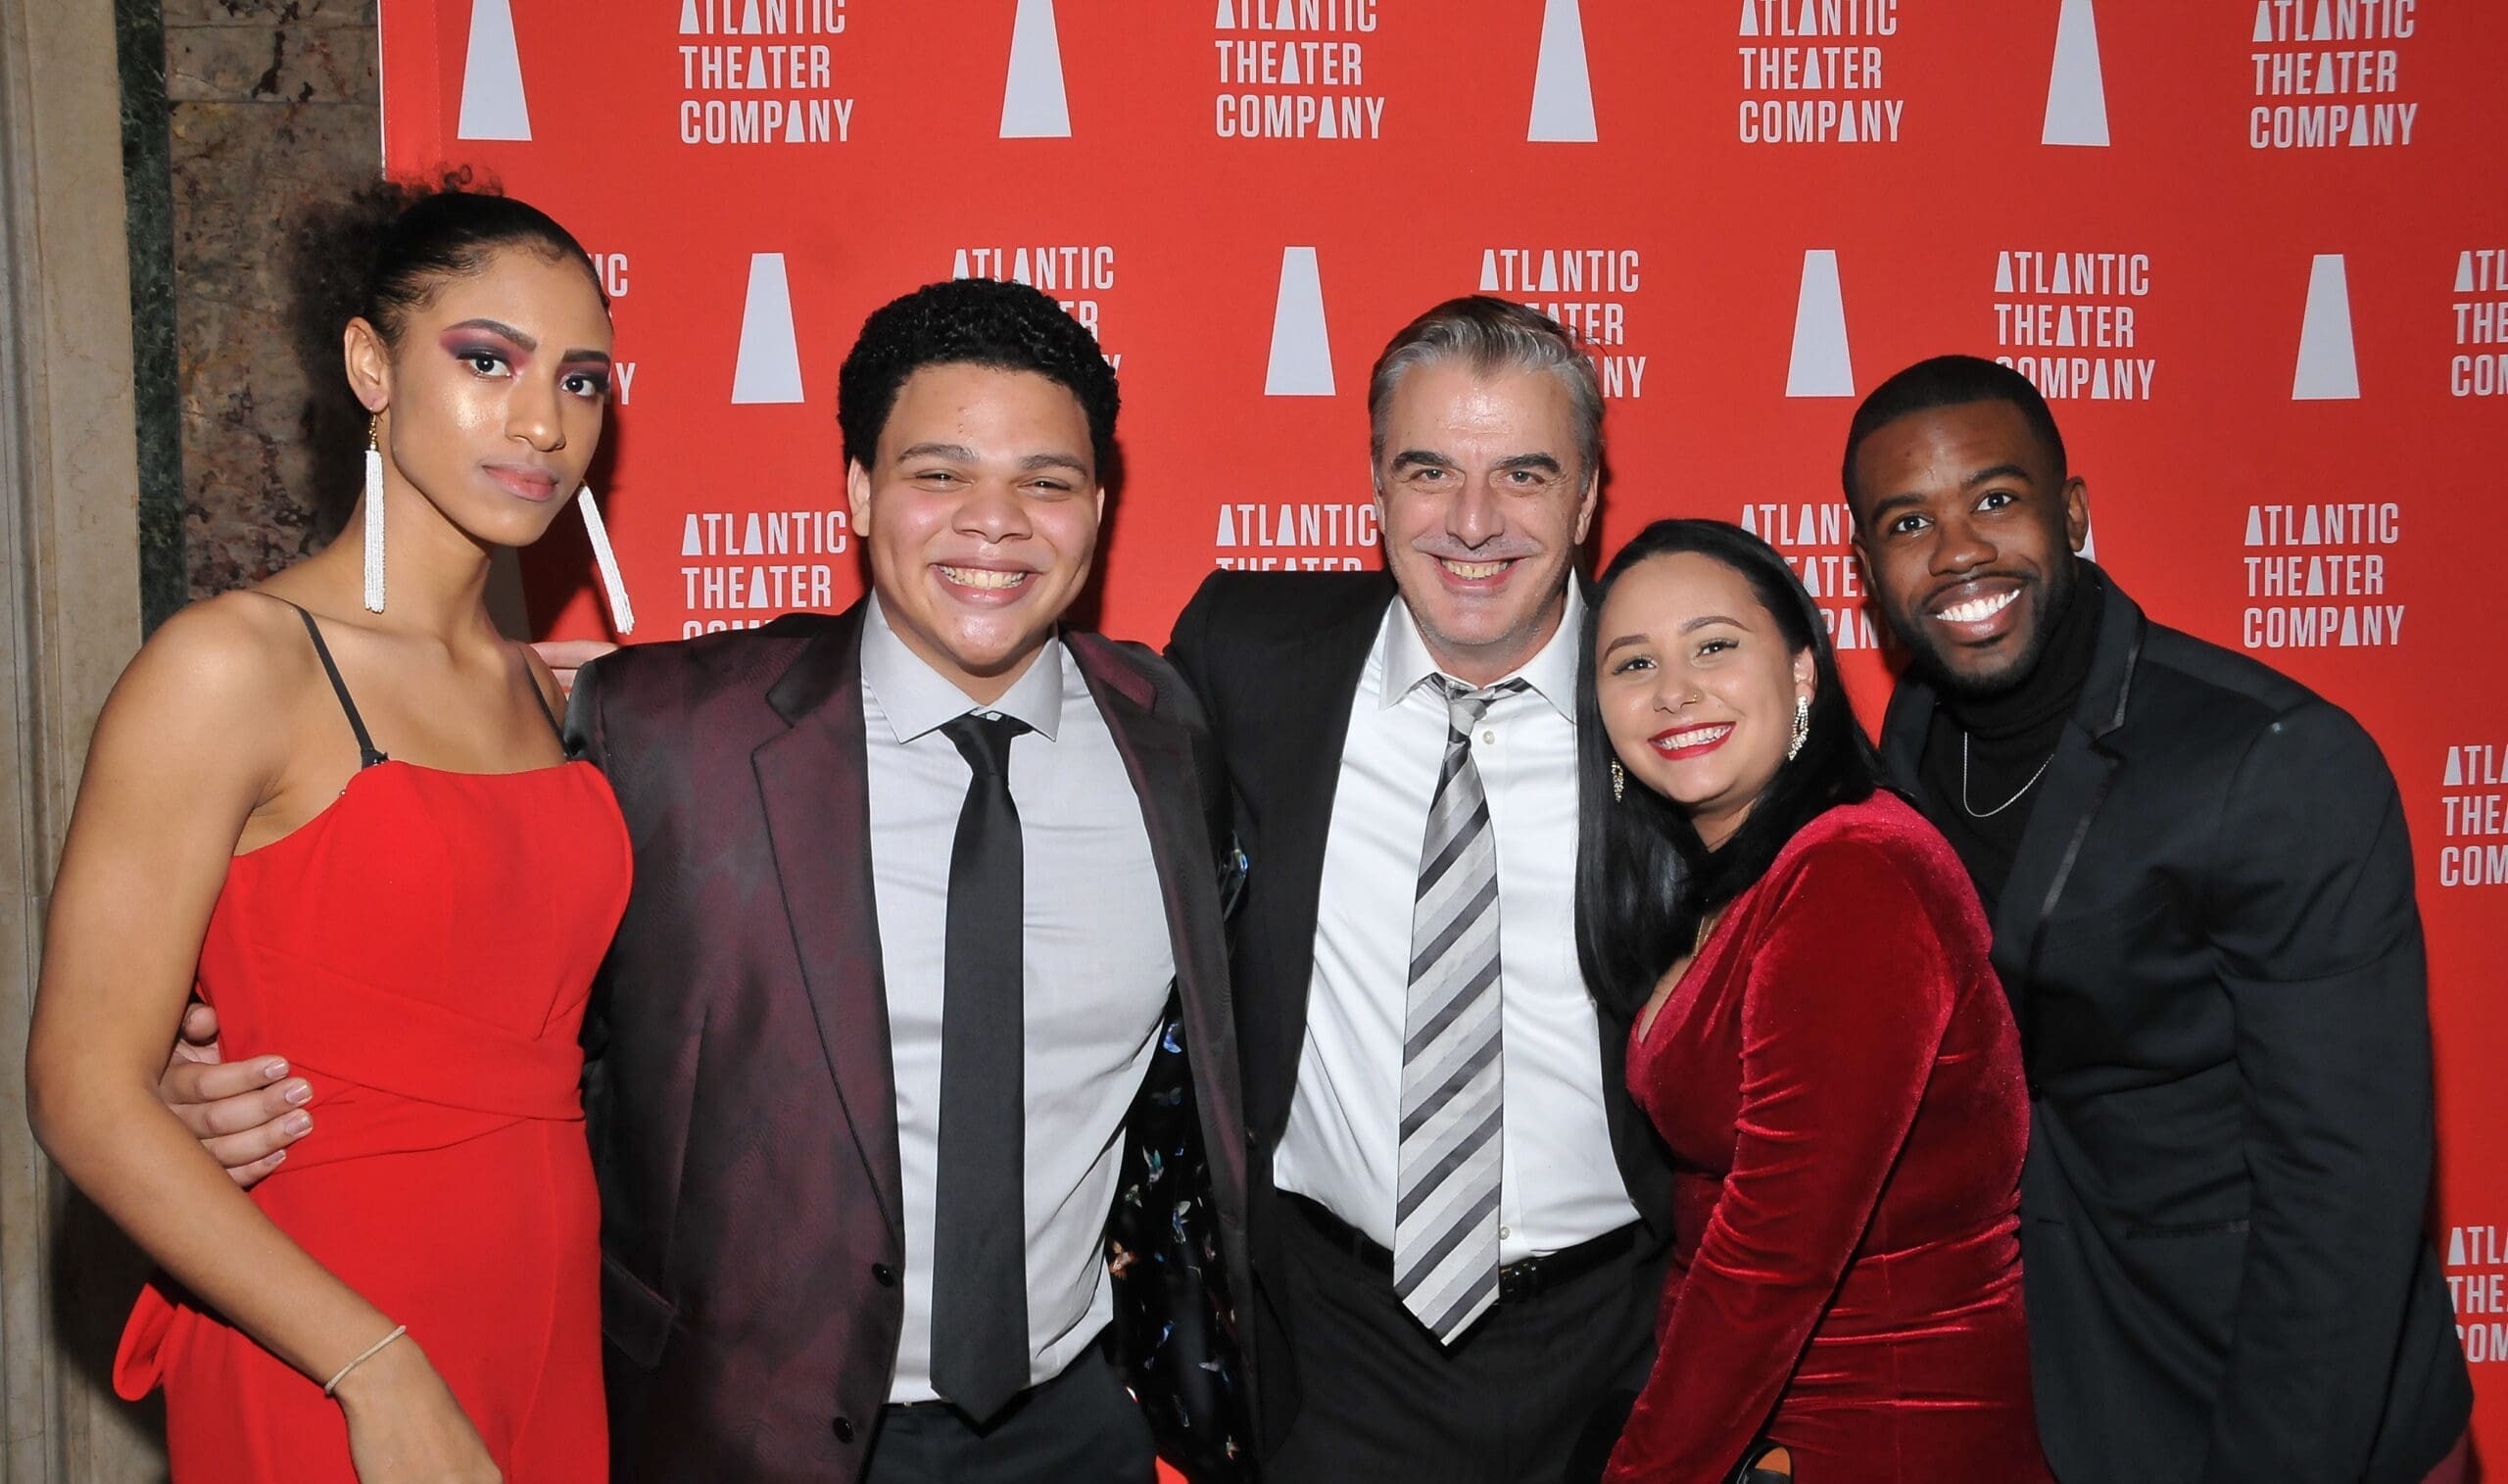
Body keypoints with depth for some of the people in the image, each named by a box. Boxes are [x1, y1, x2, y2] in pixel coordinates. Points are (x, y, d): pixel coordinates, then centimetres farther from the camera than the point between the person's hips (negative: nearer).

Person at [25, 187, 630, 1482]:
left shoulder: (537, 687, 8)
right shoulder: (231, 667, -11)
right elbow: (87, 1093, -14)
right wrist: (378, 1369, -17)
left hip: (554, 1329, 6)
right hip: (323, 1376, -6)